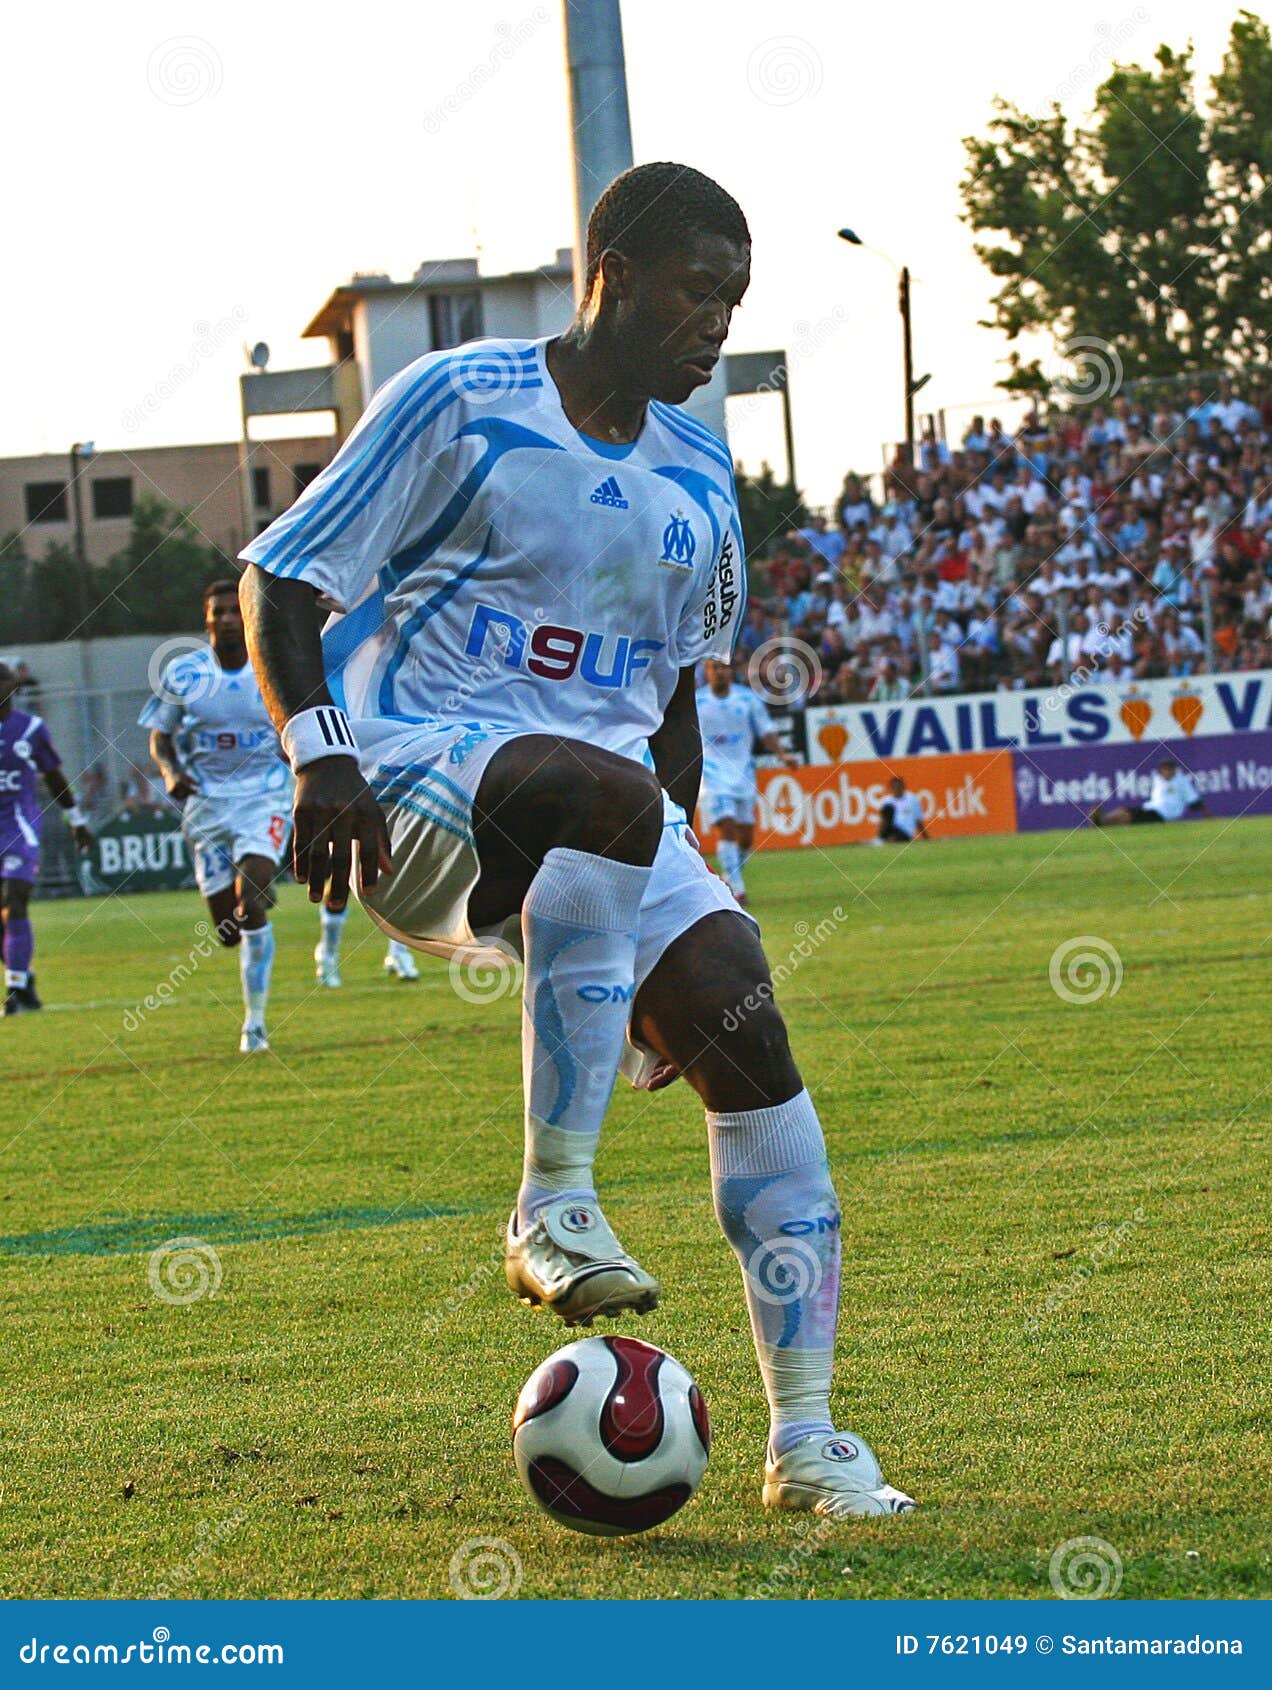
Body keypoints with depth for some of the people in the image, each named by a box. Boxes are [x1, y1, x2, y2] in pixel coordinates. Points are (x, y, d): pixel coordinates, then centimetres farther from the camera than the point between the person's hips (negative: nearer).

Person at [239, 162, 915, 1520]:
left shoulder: (697, 472, 16)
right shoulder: (460, 401, -3)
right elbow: (280, 576, -4)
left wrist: (677, 856, 21)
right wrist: (319, 749, -19)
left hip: (605, 809, 6)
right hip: (419, 768, -6)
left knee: (743, 1025, -14)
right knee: (606, 793, -38)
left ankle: (804, 1440, -7)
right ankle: (552, 1202, -32)